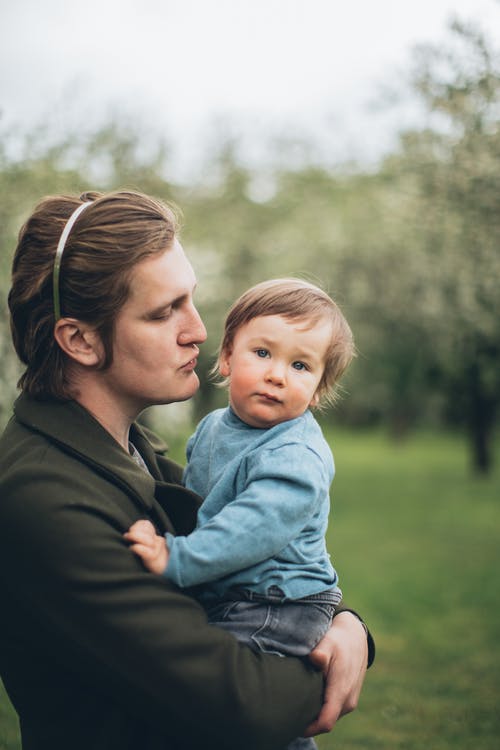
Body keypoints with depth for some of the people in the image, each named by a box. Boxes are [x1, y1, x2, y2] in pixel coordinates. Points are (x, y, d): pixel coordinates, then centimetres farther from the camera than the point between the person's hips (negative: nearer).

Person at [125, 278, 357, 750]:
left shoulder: (296, 457, -21)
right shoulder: (212, 428, 7)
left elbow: (254, 526, -34)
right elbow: (193, 499, 24)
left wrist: (177, 559, -39)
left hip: (275, 607, -9)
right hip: (217, 596, 9)